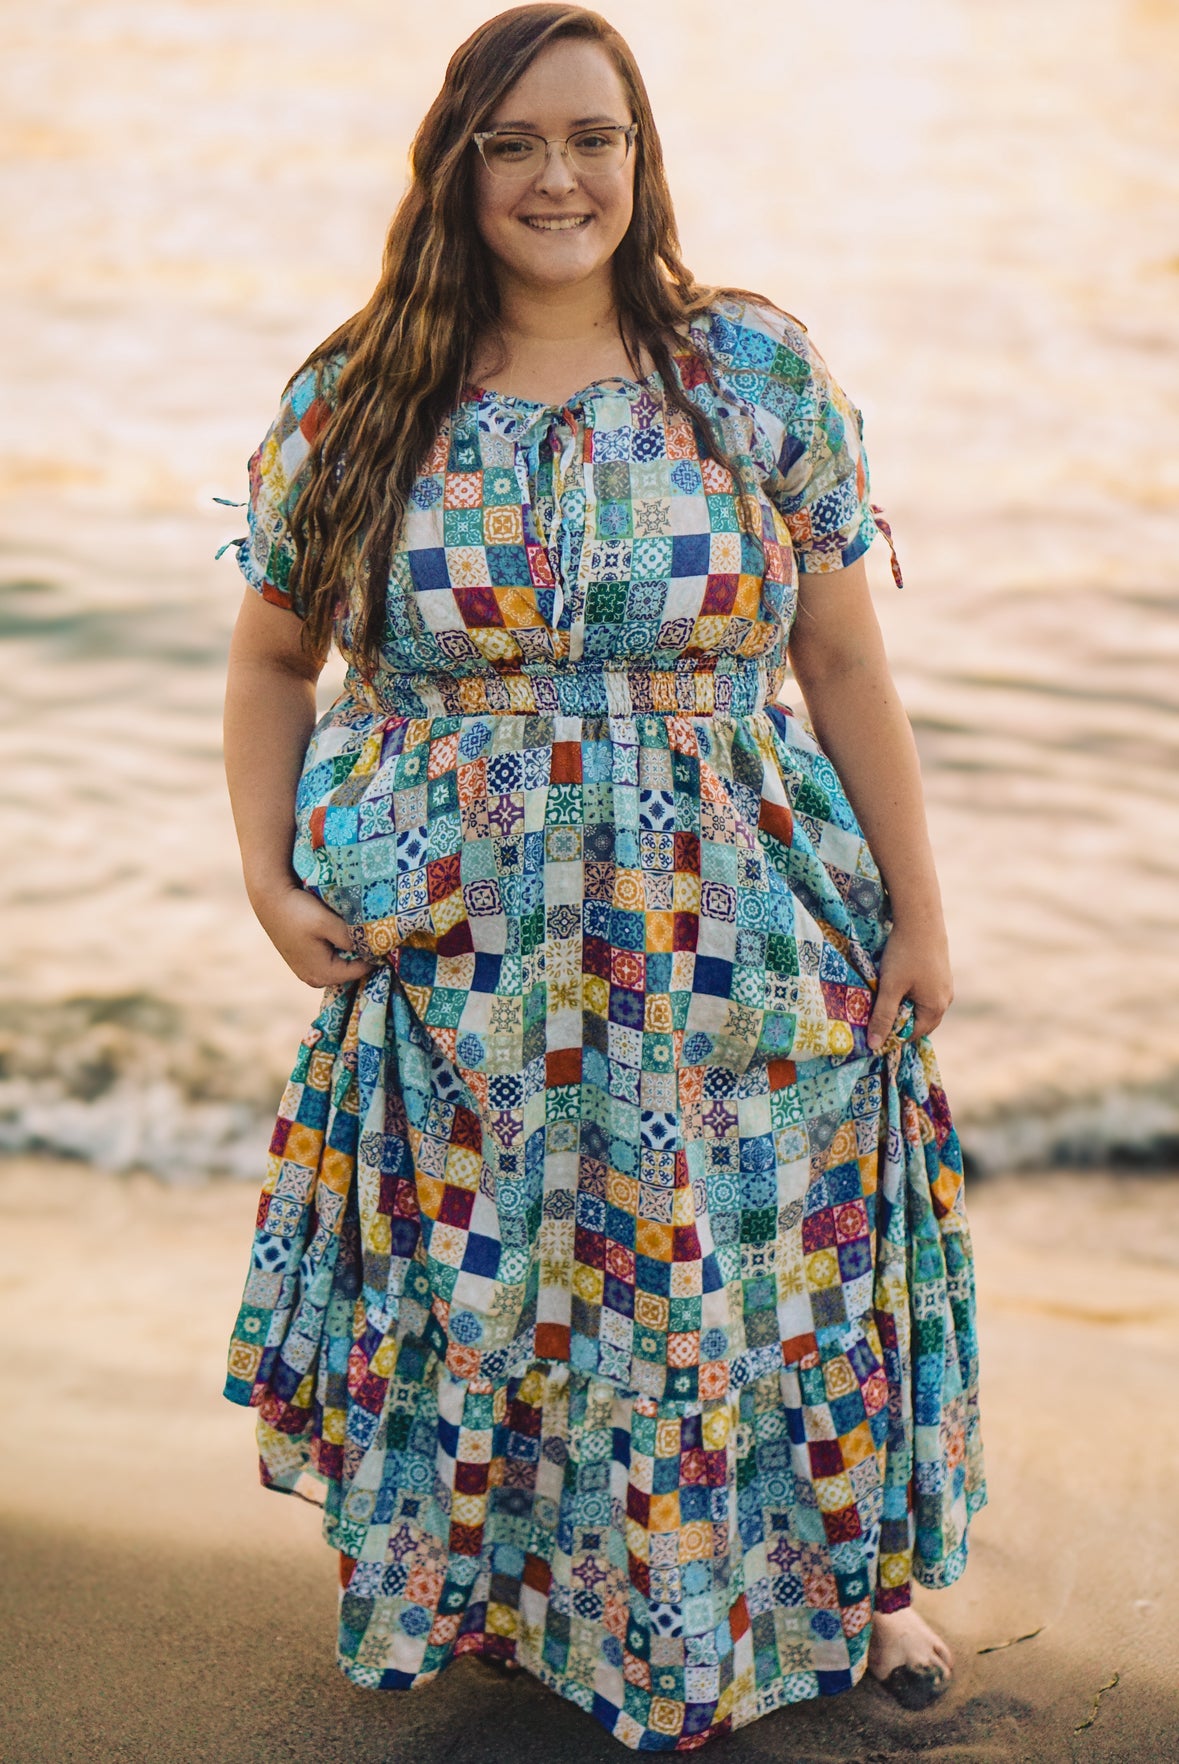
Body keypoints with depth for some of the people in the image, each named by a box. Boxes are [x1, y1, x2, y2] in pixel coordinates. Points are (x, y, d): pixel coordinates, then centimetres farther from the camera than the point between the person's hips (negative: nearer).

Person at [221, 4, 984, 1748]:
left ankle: (854, 1567, 38)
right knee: (481, 1296, 11)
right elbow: (271, 657, 10)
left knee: (774, 1272, 12)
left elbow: (844, 661, 0)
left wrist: (917, 914, 0)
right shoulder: (354, 405, -1)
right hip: (459, 980, 1)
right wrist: (269, 877, -2)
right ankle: (497, 1587, 39)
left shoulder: (761, 374, -2)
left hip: (739, 950, 0)